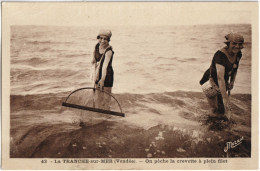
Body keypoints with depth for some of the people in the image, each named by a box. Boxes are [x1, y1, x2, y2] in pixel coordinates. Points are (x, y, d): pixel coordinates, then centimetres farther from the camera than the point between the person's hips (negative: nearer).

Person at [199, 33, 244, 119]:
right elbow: (220, 78, -41)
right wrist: (225, 98, -45)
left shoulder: (238, 54, -8)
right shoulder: (221, 55, -33)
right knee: (217, 107, -11)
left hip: (224, 82, 7)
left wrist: (232, 81, 2)